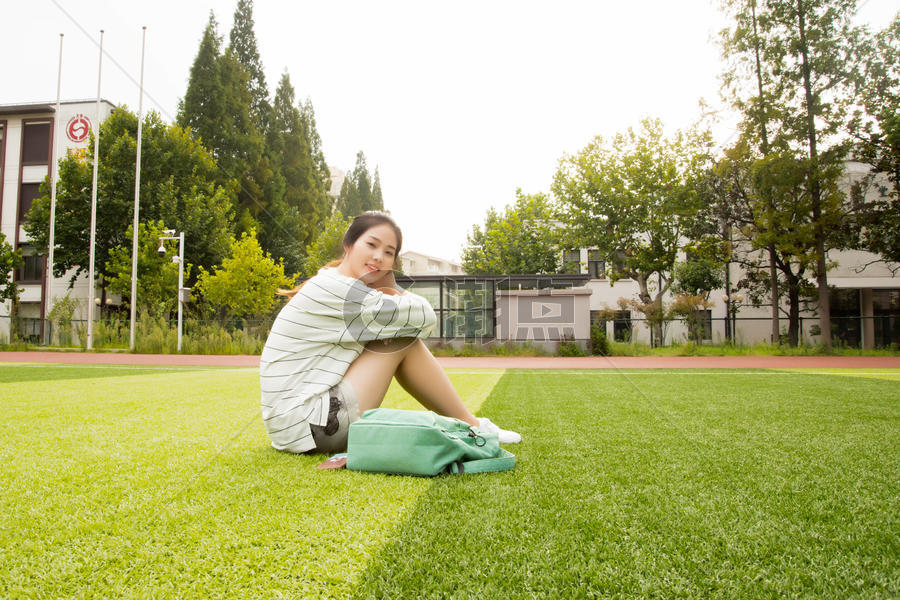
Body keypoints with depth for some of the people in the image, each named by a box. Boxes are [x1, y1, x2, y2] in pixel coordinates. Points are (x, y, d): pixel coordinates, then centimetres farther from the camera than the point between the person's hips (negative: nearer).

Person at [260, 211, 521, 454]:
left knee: (402, 332, 9)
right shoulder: (334, 289, -17)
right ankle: (471, 426, 4)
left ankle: (465, 422, 13)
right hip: (306, 427, -10)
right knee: (403, 340, -10)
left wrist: (390, 292, -4)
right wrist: (393, 289, 1)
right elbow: (424, 317, -17)